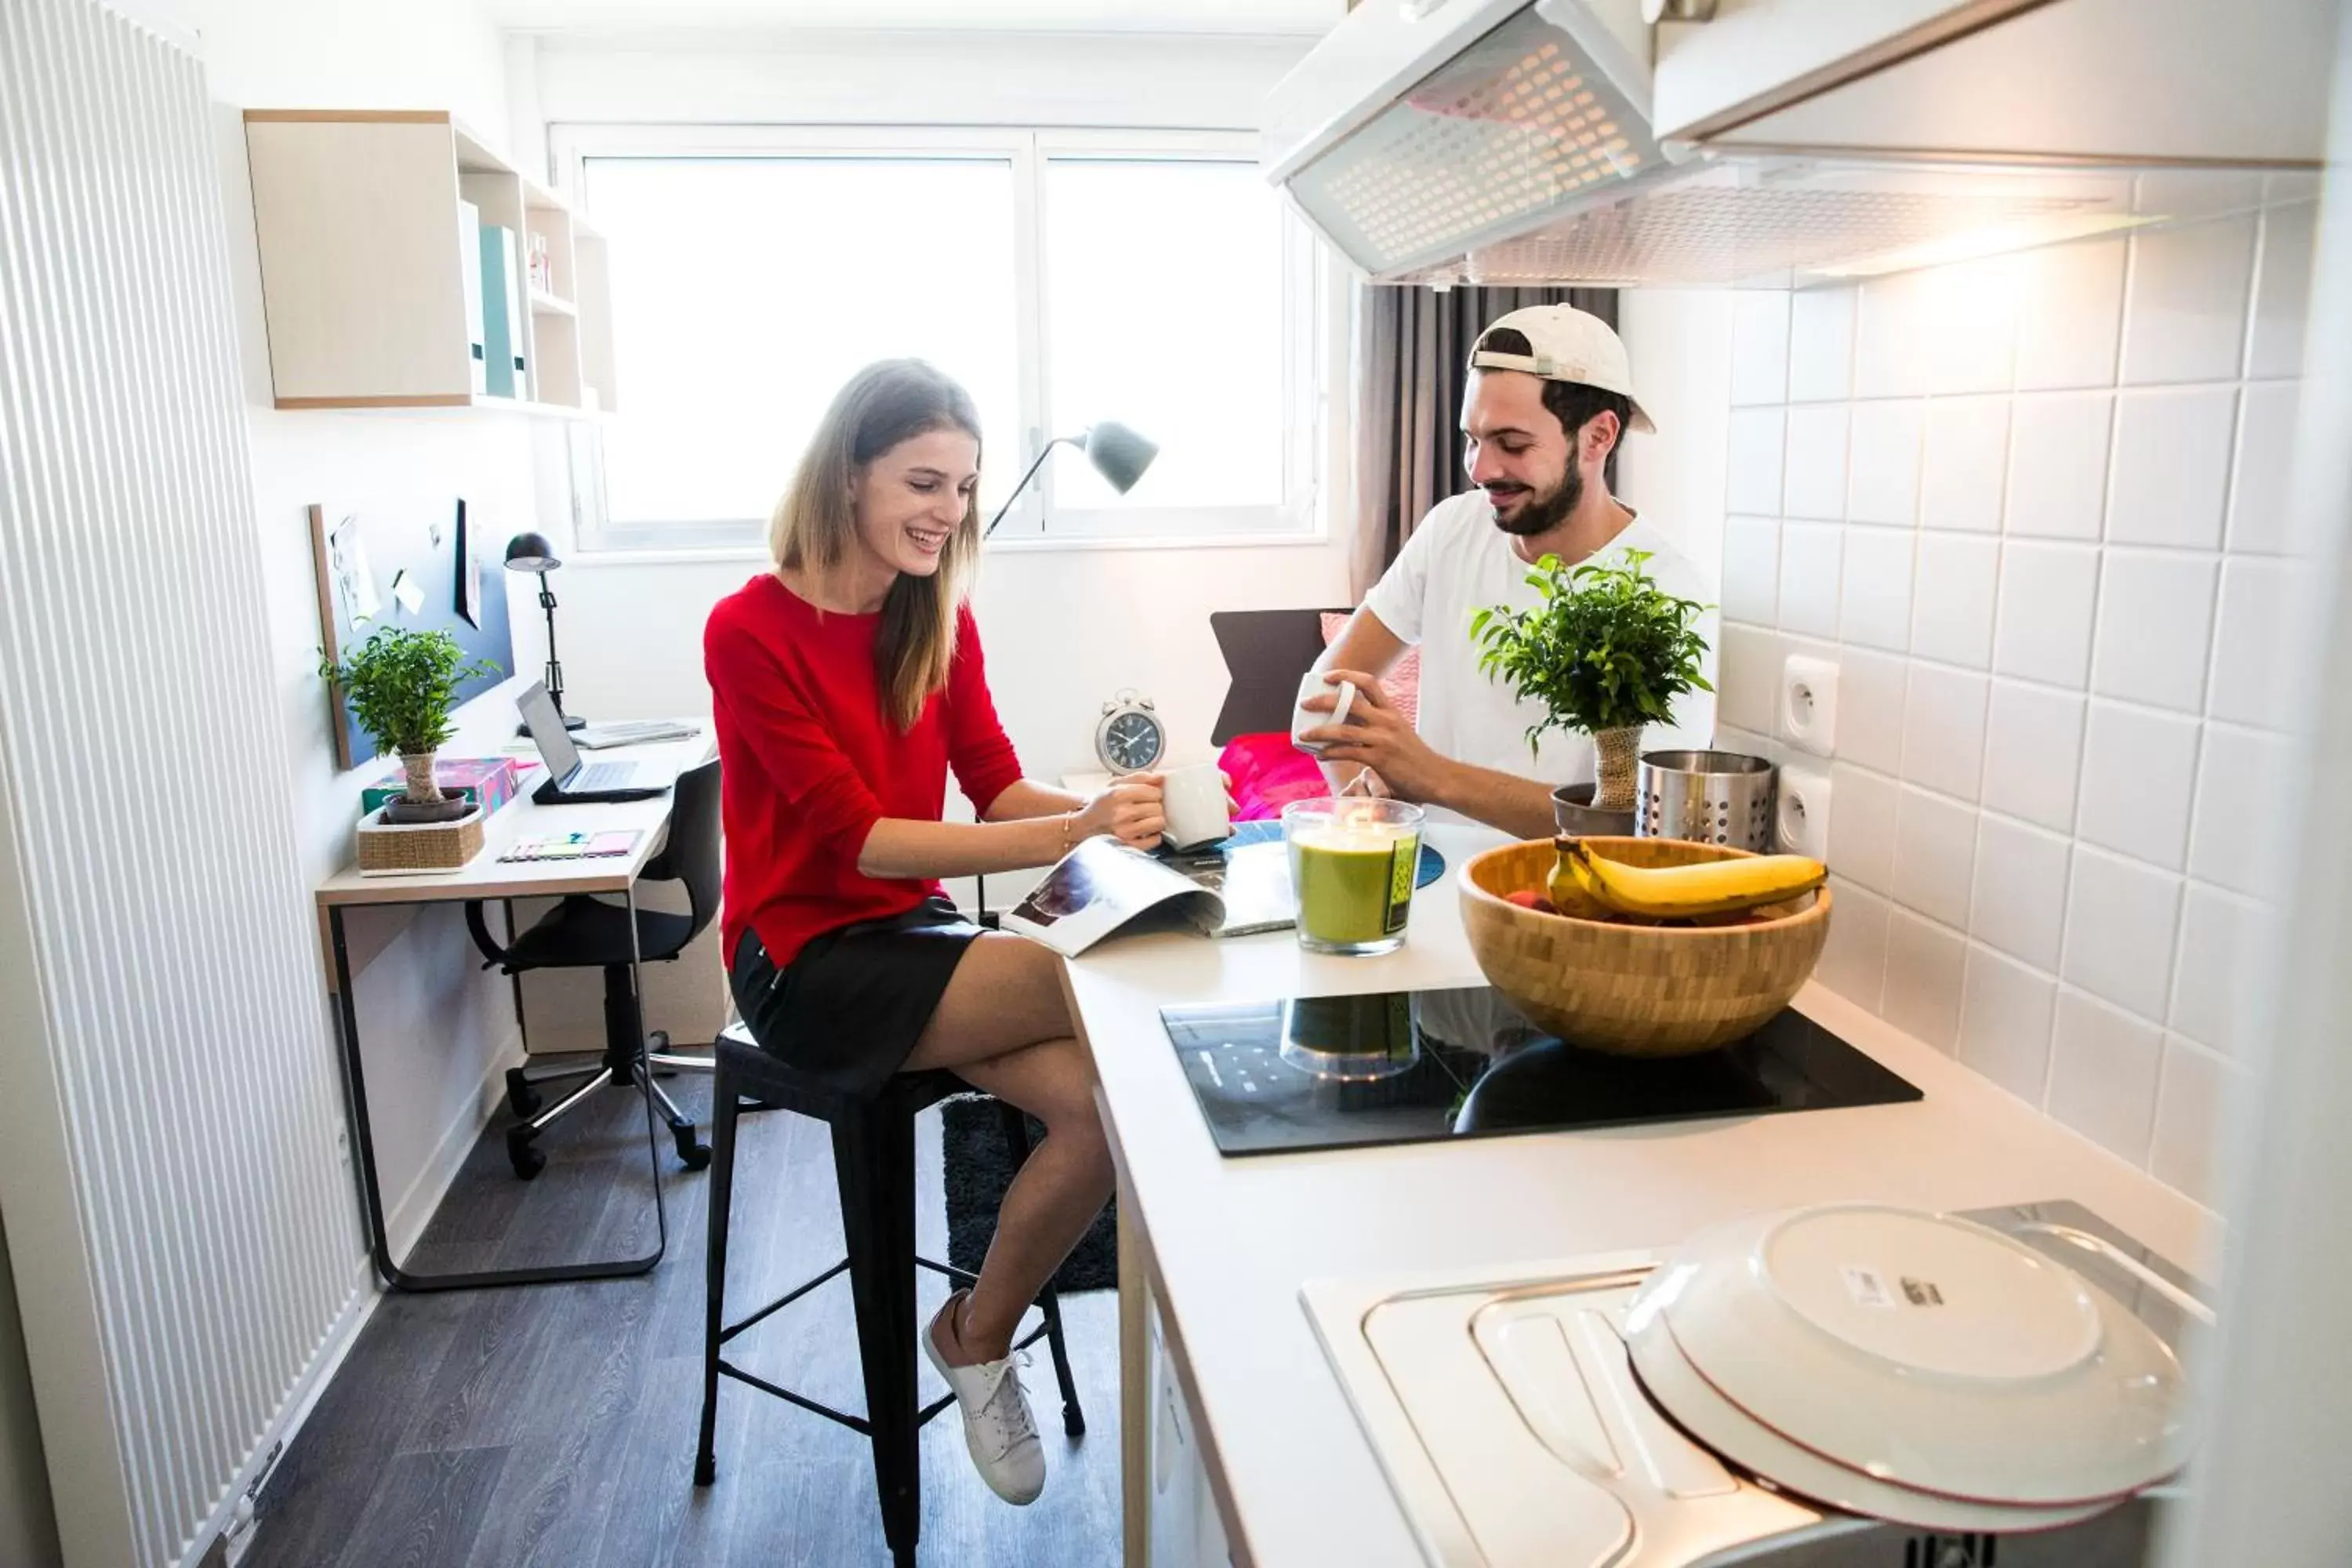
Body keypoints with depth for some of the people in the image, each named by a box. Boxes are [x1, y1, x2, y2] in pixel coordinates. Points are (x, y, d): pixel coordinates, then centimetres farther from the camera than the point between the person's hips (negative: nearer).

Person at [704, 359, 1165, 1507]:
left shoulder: (938, 617, 5)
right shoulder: (752, 631, -14)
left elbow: (999, 786, 1)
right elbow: (858, 840, -22)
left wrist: (1115, 810, -21)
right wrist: (1075, 832, -33)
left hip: (916, 934, 6)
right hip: (808, 964, -6)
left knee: (1100, 1101, -20)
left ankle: (979, 1337, 8)